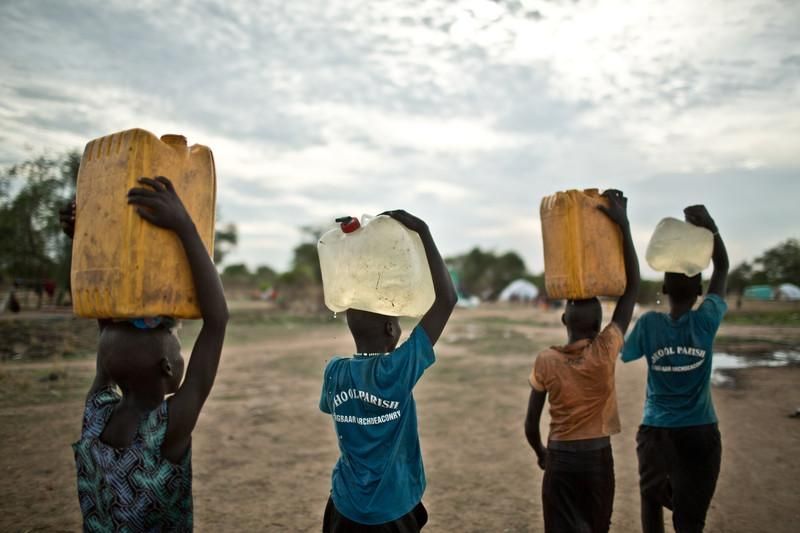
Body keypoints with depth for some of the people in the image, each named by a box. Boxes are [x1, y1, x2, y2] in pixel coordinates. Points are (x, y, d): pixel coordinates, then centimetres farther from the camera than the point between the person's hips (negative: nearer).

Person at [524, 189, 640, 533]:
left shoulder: (545, 362, -12)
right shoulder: (606, 351, -14)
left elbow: (531, 424, -5)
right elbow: (632, 288, -11)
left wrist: (541, 453, 16)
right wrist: (623, 224, -13)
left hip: (560, 459, -1)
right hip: (598, 457, 1)